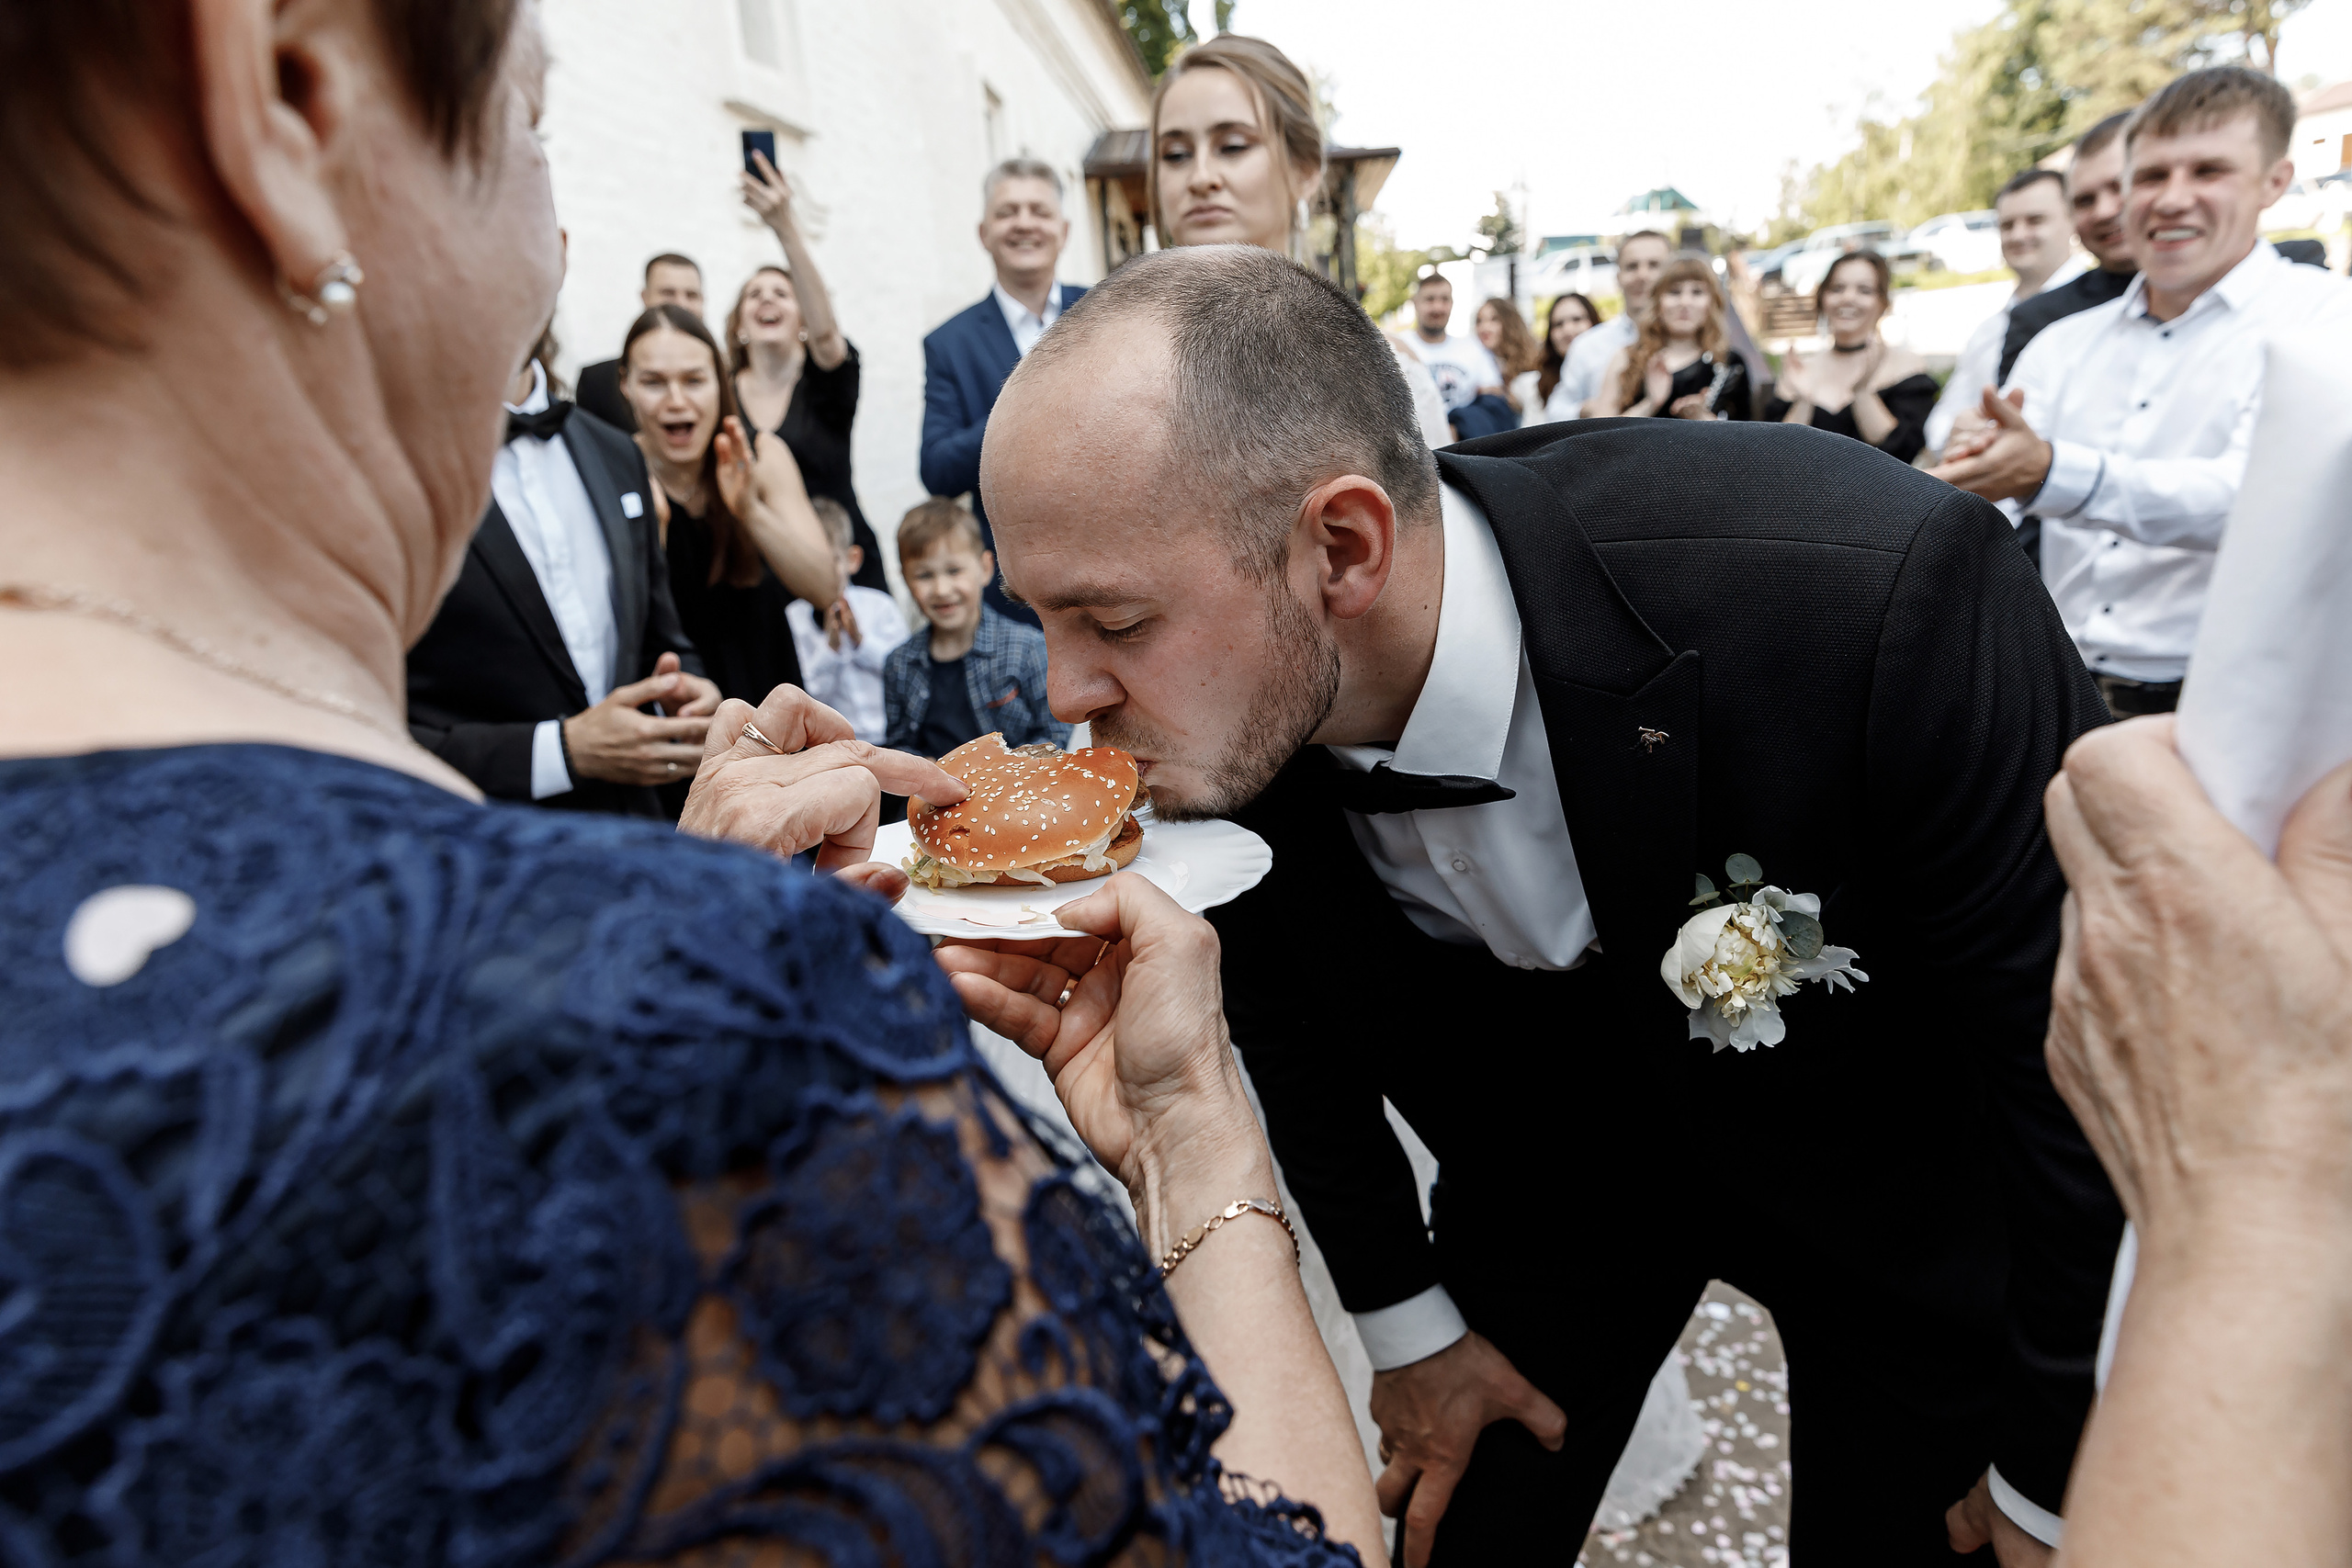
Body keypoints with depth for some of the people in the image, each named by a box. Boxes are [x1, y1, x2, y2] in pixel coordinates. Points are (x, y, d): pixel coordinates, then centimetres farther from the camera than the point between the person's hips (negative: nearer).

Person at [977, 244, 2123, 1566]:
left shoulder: (1873, 585, -37)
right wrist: (1407, 1321, 4)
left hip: (1885, 1172, -2)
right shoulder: (1222, 711, -23)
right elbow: (1286, 1008, -3)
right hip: (1554, 1159, 3)